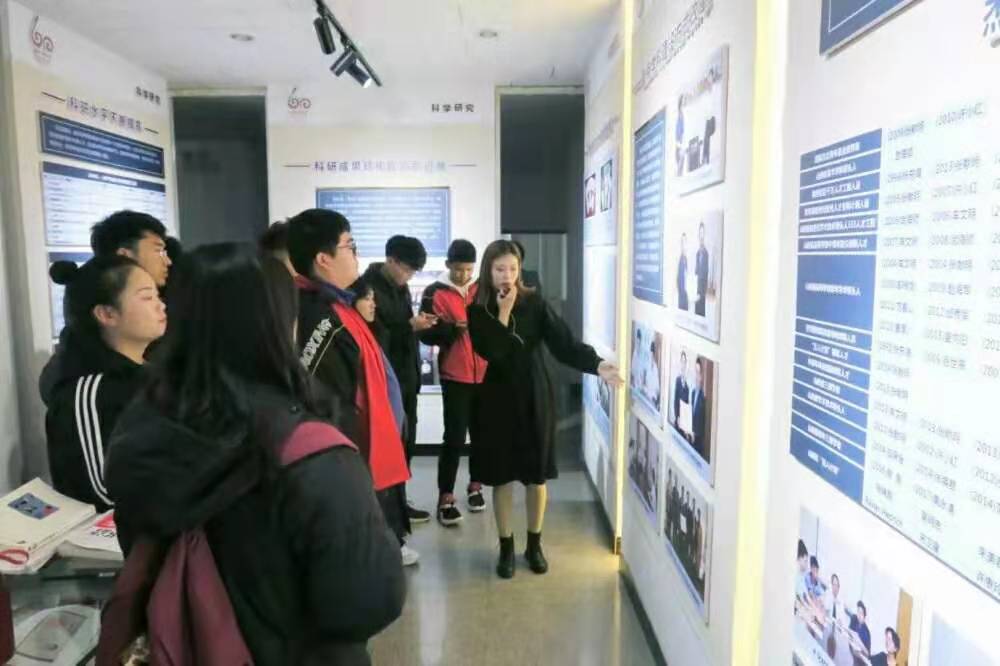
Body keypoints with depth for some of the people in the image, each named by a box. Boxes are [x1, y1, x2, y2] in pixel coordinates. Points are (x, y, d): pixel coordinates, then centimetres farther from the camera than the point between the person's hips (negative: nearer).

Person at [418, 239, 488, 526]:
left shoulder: (483, 289, 8)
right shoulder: (435, 293, -2)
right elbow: (426, 334, -6)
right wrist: (453, 328, -23)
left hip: (485, 374, 3)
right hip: (455, 376, -3)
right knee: (454, 437, -4)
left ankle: (475, 485, 29)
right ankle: (445, 497, 6)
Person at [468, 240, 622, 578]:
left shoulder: (534, 304, -5)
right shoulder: (478, 311, -4)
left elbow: (564, 342, -15)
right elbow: (490, 353, -18)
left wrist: (595, 364, -30)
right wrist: (503, 314, -20)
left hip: (535, 399, 0)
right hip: (497, 401, 0)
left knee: (536, 476, 9)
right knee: (502, 477, 8)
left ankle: (534, 544, 29)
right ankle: (506, 547, 26)